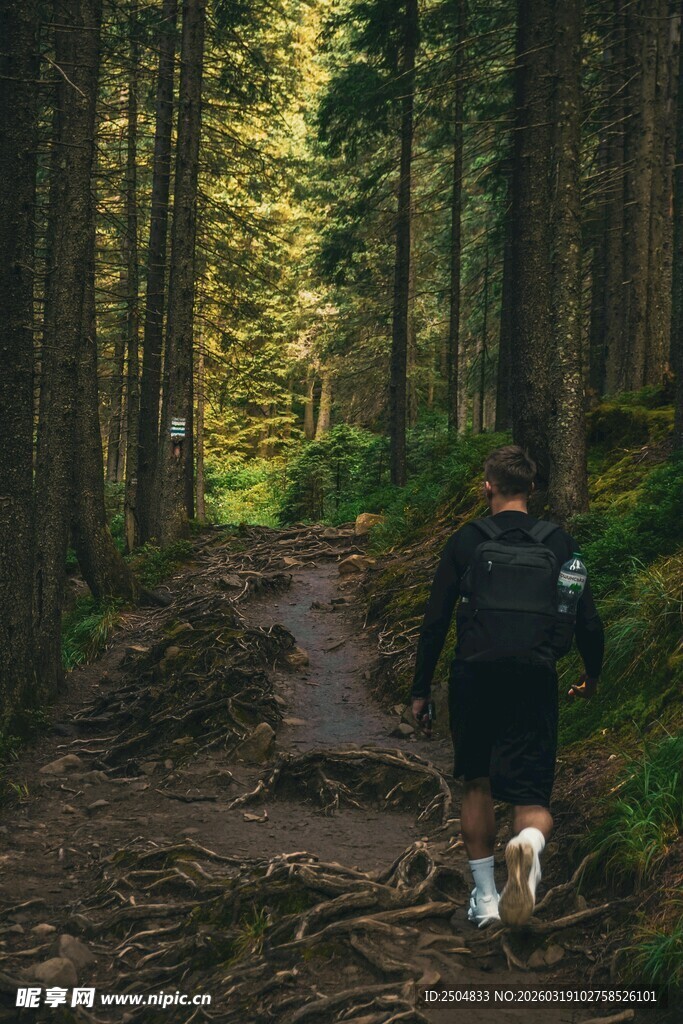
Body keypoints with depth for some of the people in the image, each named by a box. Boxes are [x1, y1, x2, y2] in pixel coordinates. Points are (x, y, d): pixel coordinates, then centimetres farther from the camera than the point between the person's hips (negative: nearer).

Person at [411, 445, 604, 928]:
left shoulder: (465, 541, 2)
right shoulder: (559, 542, 5)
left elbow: (435, 622, 0)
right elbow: (588, 621, 5)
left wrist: (421, 690, 9)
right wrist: (592, 676, 24)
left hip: (474, 680, 0)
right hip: (535, 684, 0)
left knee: (477, 787, 19)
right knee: (533, 801, 3)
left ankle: (485, 897, 22)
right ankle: (529, 843, -33)